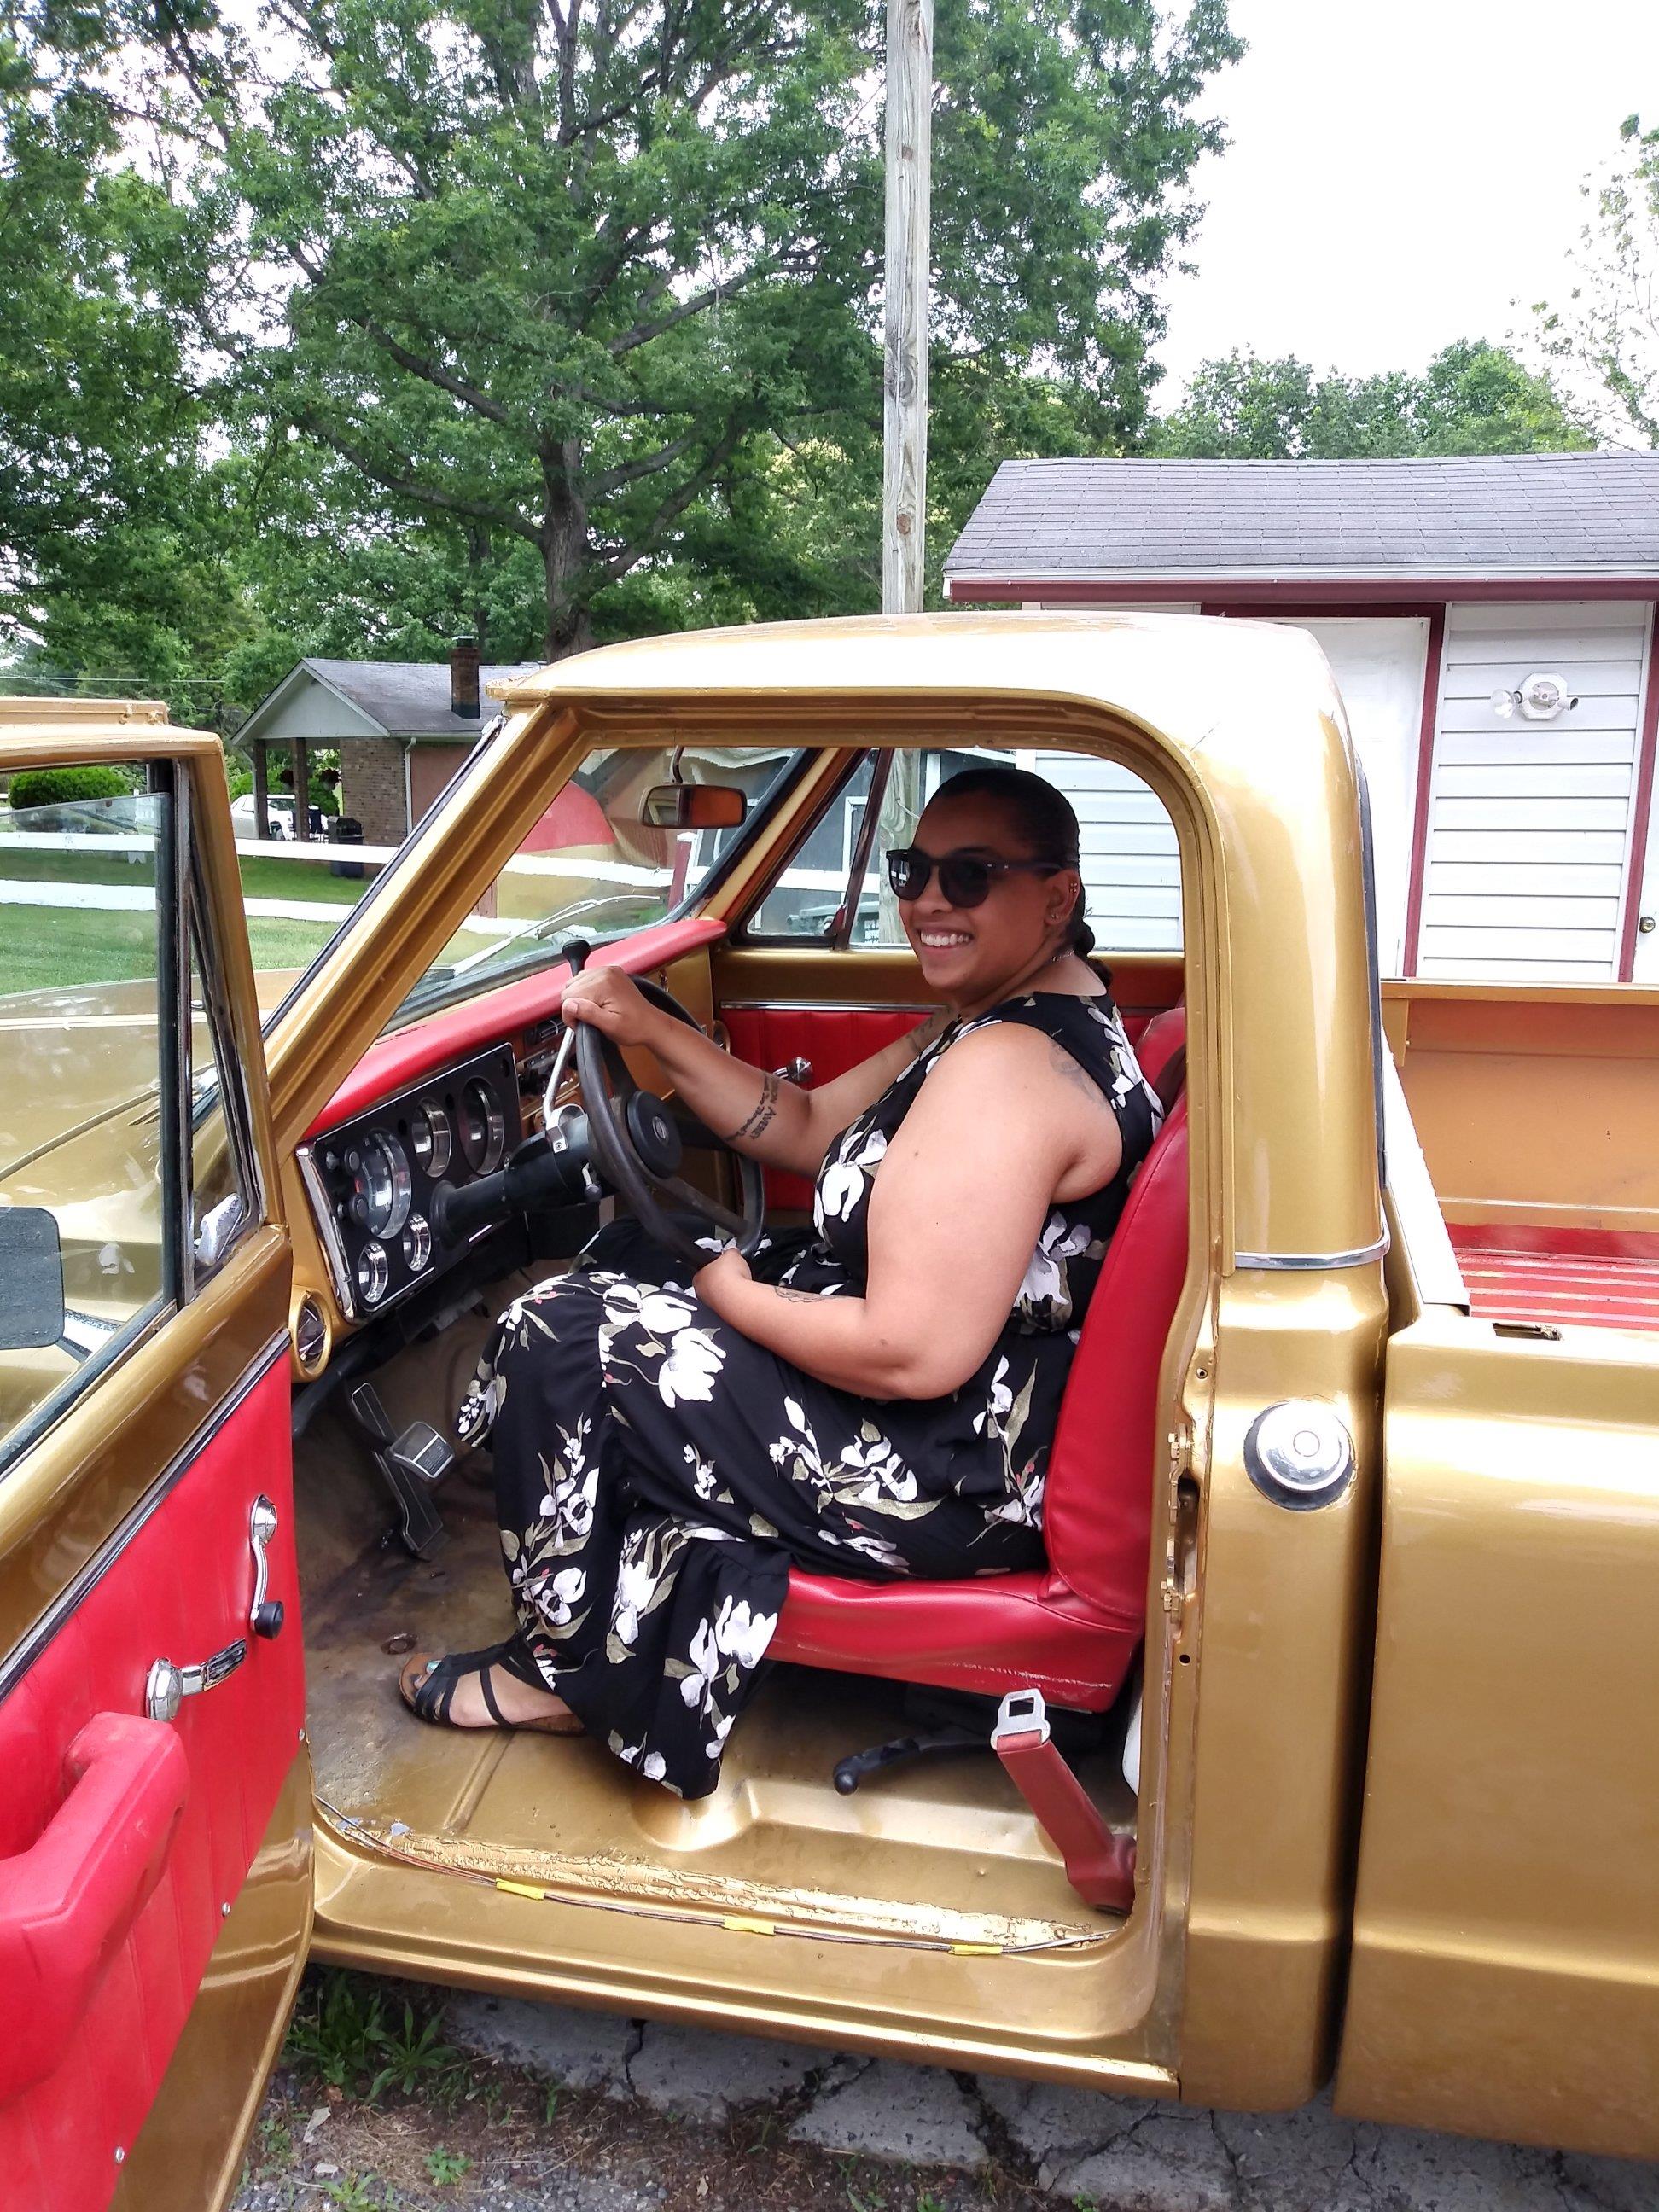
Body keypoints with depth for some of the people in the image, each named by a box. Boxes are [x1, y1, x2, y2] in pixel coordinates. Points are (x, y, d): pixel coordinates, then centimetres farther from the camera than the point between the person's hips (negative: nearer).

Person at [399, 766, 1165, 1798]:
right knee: (630, 1261, 22)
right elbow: (810, 1130, 12)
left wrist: (736, 1296, -14)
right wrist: (650, 1029, 1)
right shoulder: (1018, 1018, 7)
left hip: (950, 1479, -11)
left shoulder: (1002, 1068, -27)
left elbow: (917, 1354, -31)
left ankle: (571, 1672, 15)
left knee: (557, 1340, -7)